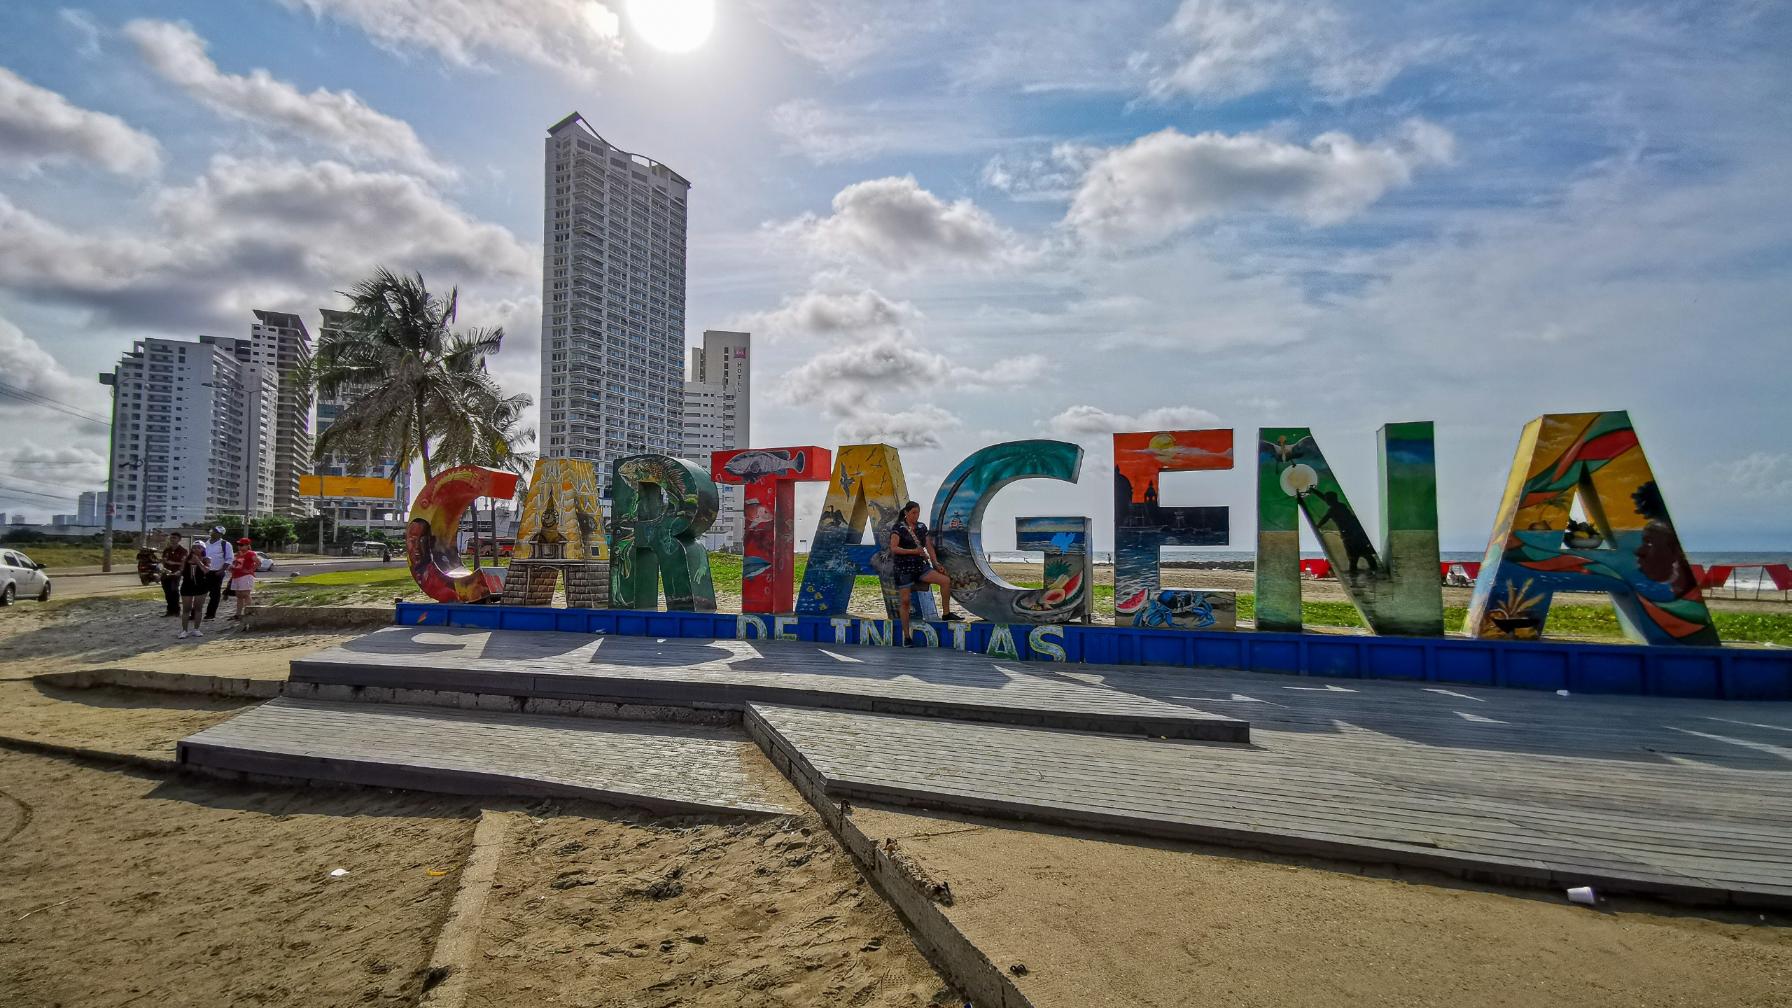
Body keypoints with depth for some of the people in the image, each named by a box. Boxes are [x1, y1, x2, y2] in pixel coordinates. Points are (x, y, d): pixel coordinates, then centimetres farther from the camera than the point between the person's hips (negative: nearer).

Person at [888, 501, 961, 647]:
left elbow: (929, 547, 11)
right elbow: (893, 548, -17)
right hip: (903, 568, -5)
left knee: (946, 580, -12)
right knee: (905, 601, -4)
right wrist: (913, 551, -24)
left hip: (920, 566, 5)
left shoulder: (922, 528, 9)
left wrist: (936, 563, -1)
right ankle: (906, 637, 7)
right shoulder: (898, 528, -7)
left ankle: (946, 613, 1)